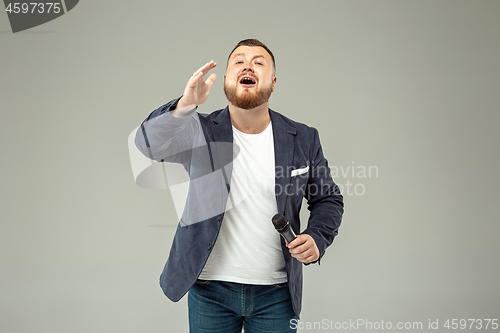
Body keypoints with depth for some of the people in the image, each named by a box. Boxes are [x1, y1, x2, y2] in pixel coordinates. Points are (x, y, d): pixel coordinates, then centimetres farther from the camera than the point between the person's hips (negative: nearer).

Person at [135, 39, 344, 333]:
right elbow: (150, 144, -21)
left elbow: (328, 199, 11)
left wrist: (317, 238, -9)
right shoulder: (200, 131, -4)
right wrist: (184, 106, -39)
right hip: (210, 289, -1)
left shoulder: (303, 139, 1)